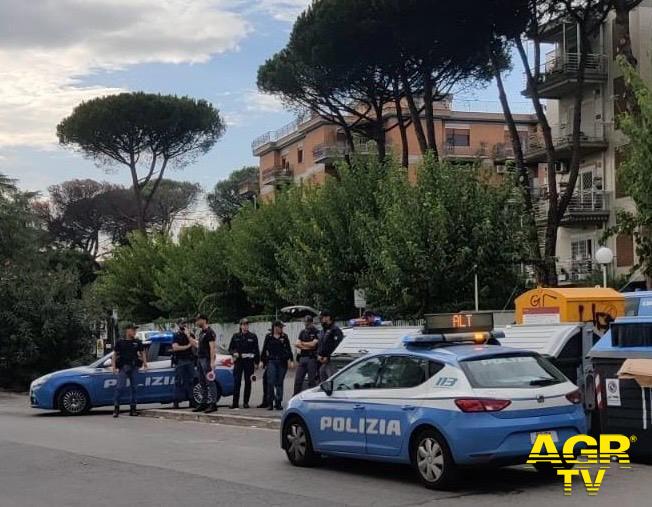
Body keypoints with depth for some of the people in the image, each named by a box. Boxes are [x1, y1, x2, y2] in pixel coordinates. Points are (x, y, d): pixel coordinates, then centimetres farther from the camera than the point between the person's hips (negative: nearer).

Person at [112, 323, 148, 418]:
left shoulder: (138, 343, 12)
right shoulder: (120, 342, 4)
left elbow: (142, 353, 17)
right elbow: (114, 355, 4)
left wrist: (145, 363, 3)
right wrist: (113, 366, -5)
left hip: (134, 367, 3)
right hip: (123, 367, -3)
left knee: (133, 387, 4)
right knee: (120, 387, -11)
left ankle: (133, 408, 10)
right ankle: (116, 408, -7)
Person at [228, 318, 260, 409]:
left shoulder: (253, 337, 5)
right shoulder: (235, 336, 9)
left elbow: (256, 350, 6)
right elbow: (230, 348, 13)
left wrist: (257, 362, 1)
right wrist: (234, 353, -9)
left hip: (249, 362, 0)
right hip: (238, 361, 0)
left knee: (248, 382, 3)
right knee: (236, 382, -6)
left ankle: (246, 402, 10)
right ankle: (235, 402, -3)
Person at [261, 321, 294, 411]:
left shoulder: (284, 337, 8)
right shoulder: (269, 337, 6)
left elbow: (288, 349, 7)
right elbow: (264, 350, 10)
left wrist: (290, 360, -2)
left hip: (282, 362, 1)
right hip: (271, 361, -1)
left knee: (279, 383, 5)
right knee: (271, 382, -8)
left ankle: (278, 403, 11)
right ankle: (270, 403, -1)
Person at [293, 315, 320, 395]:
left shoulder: (316, 332, -1)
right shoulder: (302, 333, 17)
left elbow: (313, 344, -13)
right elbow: (296, 344, 7)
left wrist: (302, 344, 1)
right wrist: (307, 346, -7)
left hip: (312, 358, -6)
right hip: (302, 358, 6)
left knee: (312, 381, -2)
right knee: (298, 380, 5)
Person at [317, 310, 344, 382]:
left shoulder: (335, 330, -8)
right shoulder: (323, 330, 22)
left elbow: (336, 346, -16)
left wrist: (327, 357, -17)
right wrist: (319, 355, 6)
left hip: (330, 361, -9)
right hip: (322, 362, 9)